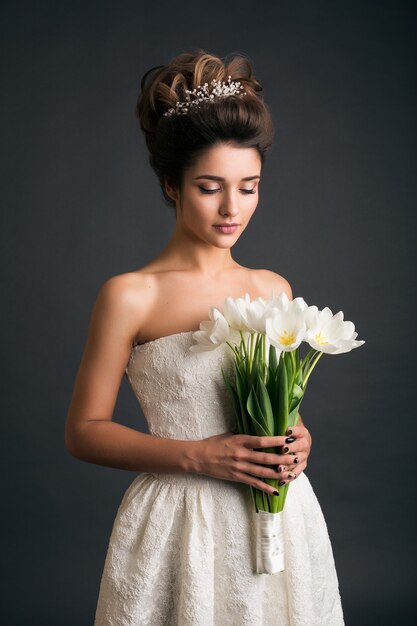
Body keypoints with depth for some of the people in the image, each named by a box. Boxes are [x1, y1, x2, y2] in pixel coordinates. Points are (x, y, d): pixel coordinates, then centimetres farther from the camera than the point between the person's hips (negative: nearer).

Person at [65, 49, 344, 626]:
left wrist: (296, 440, -5)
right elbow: (84, 431, -7)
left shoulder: (274, 289, 4)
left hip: (279, 520, 5)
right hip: (178, 528, -4)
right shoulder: (130, 296, -10)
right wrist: (197, 456, -17)